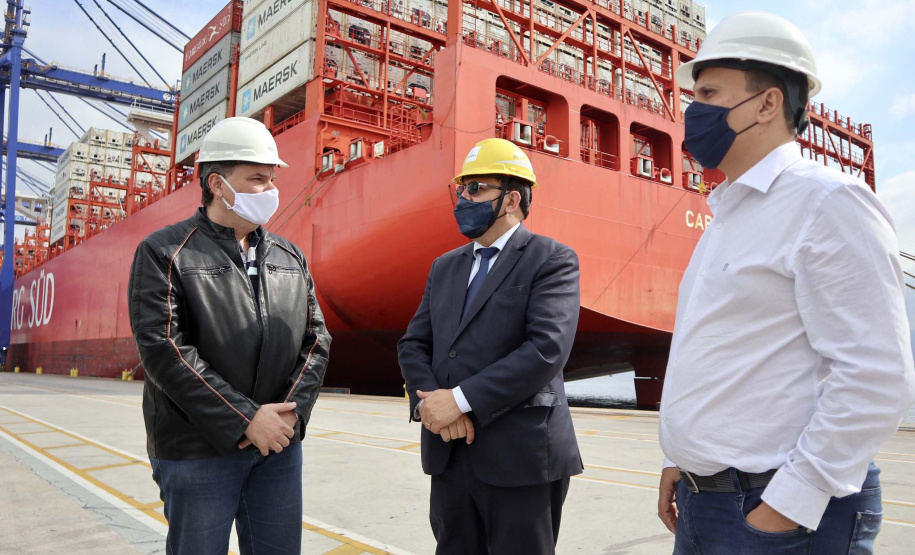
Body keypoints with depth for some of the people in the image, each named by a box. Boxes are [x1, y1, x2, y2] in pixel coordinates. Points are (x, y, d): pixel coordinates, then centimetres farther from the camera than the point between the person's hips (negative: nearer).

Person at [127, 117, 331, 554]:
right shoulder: (163, 253, -5)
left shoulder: (290, 257, 10)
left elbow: (316, 338, 6)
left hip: (279, 444, 5)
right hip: (198, 451, -4)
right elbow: (163, 349, -15)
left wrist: (290, 411, -10)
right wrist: (244, 421, -18)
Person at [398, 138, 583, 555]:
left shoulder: (552, 261, -5)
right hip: (448, 454, 6)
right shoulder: (445, 267, 15)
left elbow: (547, 349, -18)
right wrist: (427, 401, -10)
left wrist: (460, 400, -18)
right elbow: (413, 344, 10)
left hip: (521, 457, -5)